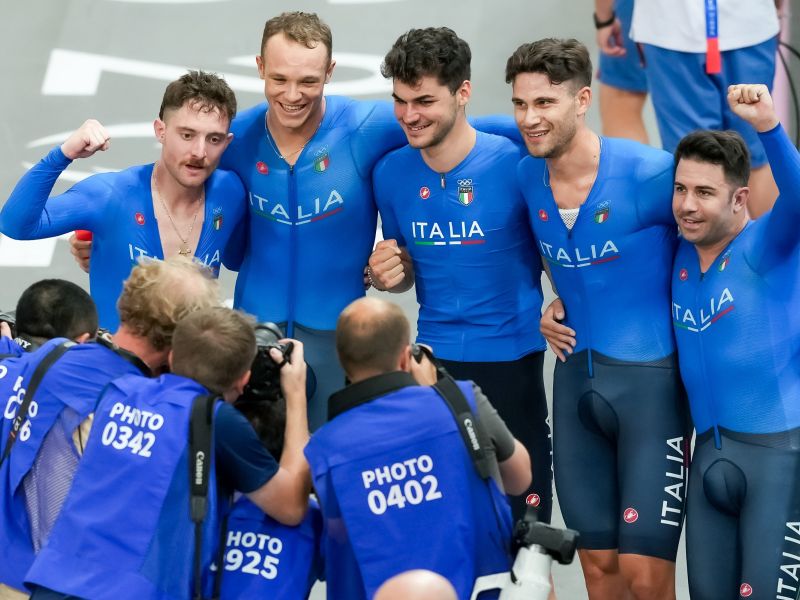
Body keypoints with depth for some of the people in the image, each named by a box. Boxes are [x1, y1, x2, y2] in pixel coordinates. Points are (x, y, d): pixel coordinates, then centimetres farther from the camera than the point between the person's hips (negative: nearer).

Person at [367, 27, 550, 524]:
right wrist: (387, 276, -5)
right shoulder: (391, 173, 1)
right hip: (432, 362, 4)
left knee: (521, 521, 3)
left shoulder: (514, 164, -13)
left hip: (511, 362, -4)